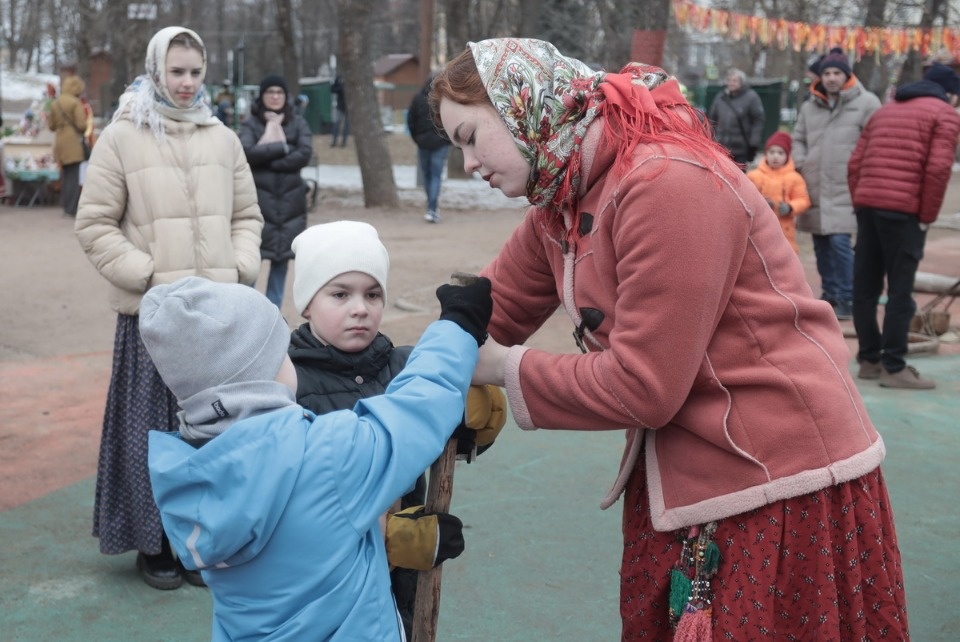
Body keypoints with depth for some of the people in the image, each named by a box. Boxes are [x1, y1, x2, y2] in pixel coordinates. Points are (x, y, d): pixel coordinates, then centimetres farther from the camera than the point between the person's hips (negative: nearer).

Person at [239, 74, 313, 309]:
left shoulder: (298, 123, 8)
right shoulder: (250, 124, 2)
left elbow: (305, 155, -7)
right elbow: (247, 153, -15)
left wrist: (267, 160, -11)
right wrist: (282, 148, -13)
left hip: (290, 202, 3)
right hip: (258, 200, -2)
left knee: (281, 260, 7)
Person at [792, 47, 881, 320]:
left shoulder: (866, 103, -3)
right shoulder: (809, 106, 12)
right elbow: (798, 139, 21)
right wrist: (801, 165, 4)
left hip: (846, 187, -5)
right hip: (814, 186, 5)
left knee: (840, 241, -12)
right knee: (821, 244, 11)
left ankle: (847, 299, -1)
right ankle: (829, 294, 23)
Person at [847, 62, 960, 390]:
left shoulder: (885, 110, 25)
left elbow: (855, 162, 15)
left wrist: (860, 202, 15)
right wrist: (927, 216, -3)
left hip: (867, 204, 6)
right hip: (903, 209, -6)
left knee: (865, 287, 10)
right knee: (900, 290, -2)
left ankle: (869, 359, 17)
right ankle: (894, 367, -1)